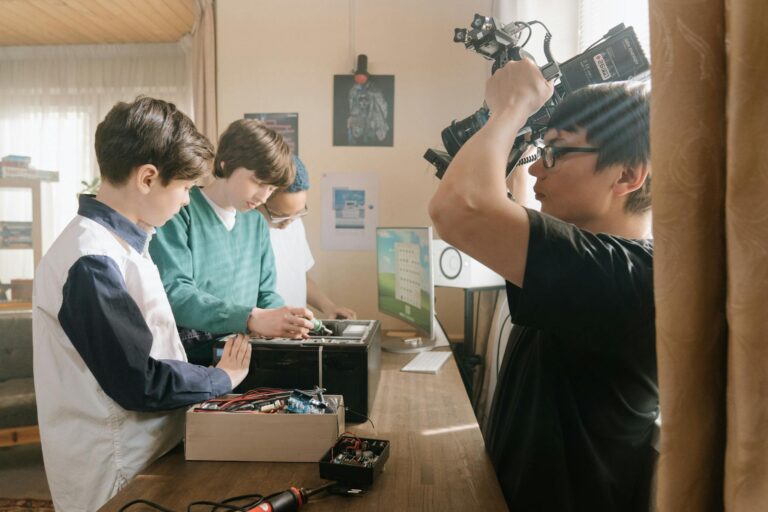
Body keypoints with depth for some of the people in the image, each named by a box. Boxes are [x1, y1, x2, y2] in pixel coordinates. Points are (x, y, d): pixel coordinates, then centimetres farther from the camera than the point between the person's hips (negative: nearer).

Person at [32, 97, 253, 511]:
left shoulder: (118, 242, 4)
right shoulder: (91, 262, -26)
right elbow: (140, 383, -24)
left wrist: (212, 351, 4)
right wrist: (224, 378, -11)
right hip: (118, 478, -8)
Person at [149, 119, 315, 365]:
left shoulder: (256, 222, 11)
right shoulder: (178, 212, -10)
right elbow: (173, 294, -21)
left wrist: (283, 321, -9)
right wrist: (252, 318, -30)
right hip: (187, 359, -6)